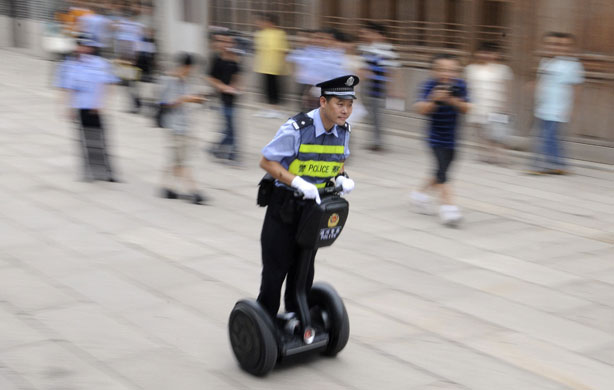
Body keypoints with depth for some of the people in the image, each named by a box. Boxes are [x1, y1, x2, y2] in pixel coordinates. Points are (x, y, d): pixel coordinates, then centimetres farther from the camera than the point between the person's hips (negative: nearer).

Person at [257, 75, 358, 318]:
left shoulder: (343, 131, -4)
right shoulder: (296, 129, -23)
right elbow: (266, 161, -18)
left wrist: (342, 177, -9)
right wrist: (299, 183, -29)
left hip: (314, 205, 5)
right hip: (285, 204, -5)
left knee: (304, 267, 15)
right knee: (276, 266, 3)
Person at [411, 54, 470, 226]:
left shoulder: (460, 85, -4)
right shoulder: (430, 86, -14)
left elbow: (466, 109, -8)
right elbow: (420, 109, -21)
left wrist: (453, 101, -26)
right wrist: (434, 99, -37)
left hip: (452, 136, 5)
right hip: (436, 136, -5)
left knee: (442, 171, 14)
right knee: (442, 168, -16)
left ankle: (421, 192, 36)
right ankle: (448, 204, -13)